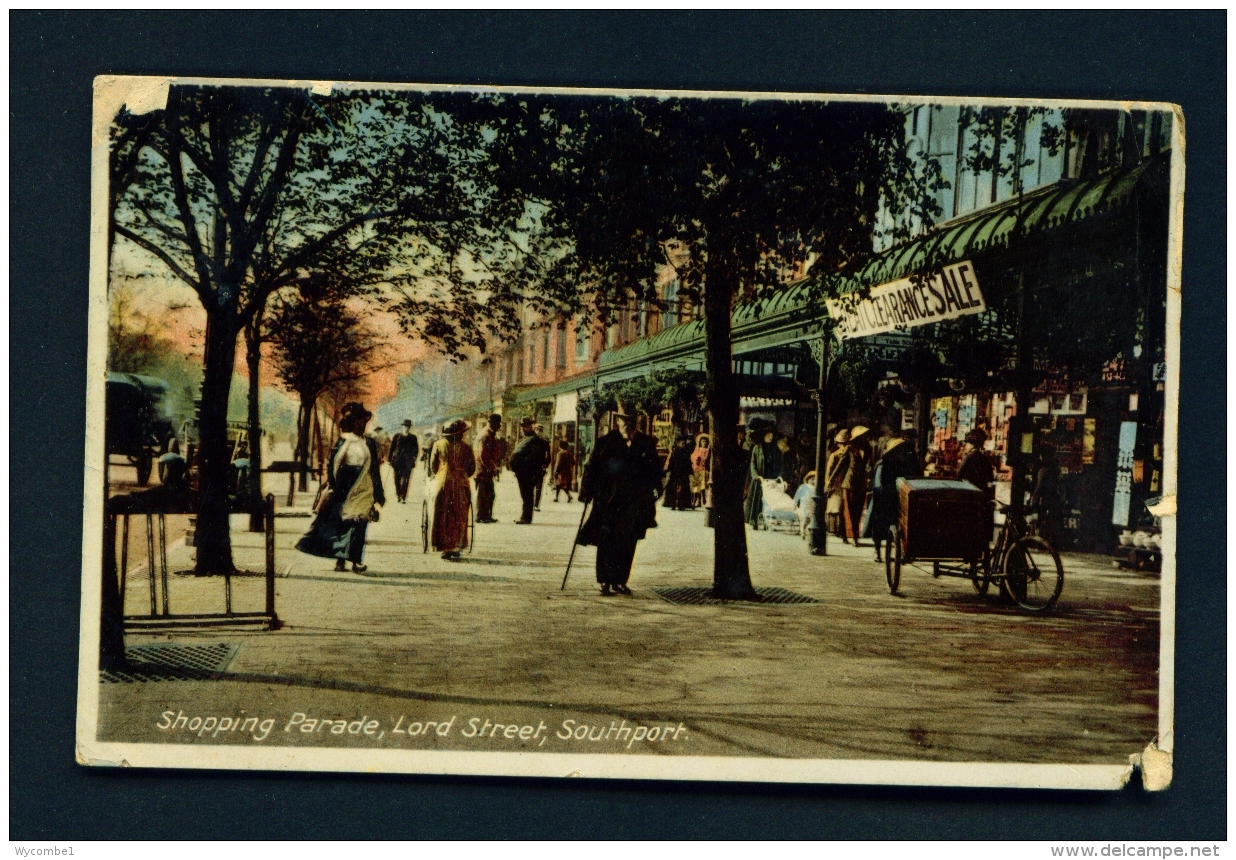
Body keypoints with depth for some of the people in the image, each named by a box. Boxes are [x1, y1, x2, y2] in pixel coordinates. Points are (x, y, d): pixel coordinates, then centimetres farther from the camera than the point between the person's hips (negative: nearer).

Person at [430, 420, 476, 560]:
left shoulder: (438, 445, 1)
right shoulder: (466, 447, -1)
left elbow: (433, 466, 6)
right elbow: (472, 468, 2)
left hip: (442, 485, 0)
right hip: (461, 486, 0)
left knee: (442, 518, 6)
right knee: (459, 519, 8)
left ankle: (445, 549, 1)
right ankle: (455, 548, 6)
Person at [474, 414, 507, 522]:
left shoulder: (492, 435, 16)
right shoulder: (485, 436, -16)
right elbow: (483, 455, -21)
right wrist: (492, 467, -17)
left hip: (489, 470, 10)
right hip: (483, 470, -10)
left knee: (490, 494, 12)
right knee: (483, 494, -5)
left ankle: (487, 516, 17)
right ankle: (481, 516, -1)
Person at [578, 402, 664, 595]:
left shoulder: (646, 444, 6)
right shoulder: (606, 442, 1)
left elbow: (655, 471, 10)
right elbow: (592, 468, -1)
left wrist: (654, 491, -1)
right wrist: (587, 492, -7)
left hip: (633, 502, 2)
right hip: (608, 500, -2)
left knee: (627, 542, 4)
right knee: (607, 541, -3)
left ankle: (620, 581, 14)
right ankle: (605, 581, 2)